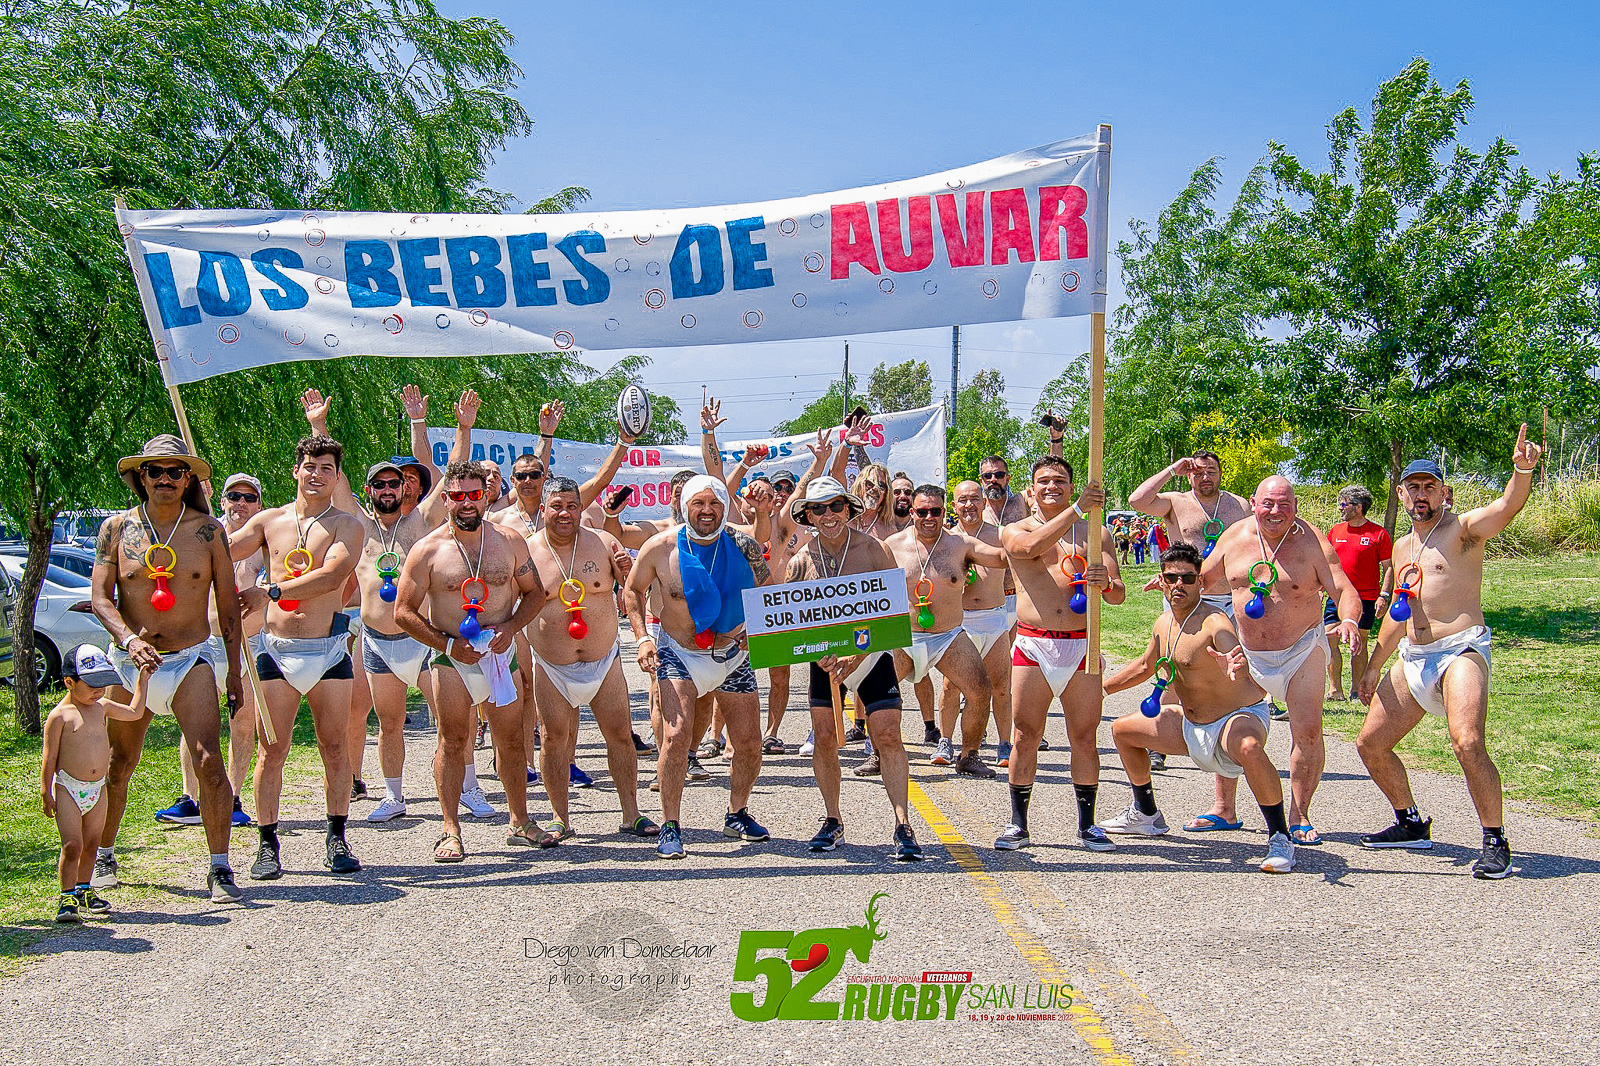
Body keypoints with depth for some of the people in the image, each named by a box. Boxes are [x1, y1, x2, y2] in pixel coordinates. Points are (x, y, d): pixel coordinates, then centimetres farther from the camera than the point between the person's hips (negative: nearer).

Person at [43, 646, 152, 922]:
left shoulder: (102, 707, 8)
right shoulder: (60, 716, -10)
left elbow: (134, 712, 25)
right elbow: (49, 758, -9)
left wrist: (142, 681, 23)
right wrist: (47, 794, -10)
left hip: (97, 789, 6)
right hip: (67, 788, -6)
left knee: (90, 844, 13)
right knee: (71, 845, -8)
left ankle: (84, 890, 27)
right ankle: (67, 898, 2)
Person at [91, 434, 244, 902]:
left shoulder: (208, 530, 1)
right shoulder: (117, 529, 2)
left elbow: (228, 604, 5)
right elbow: (99, 597, -2)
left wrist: (234, 671, 4)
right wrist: (129, 639, -21)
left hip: (192, 659, -1)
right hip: (129, 663, 2)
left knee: (209, 762, -15)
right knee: (117, 767, 13)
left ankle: (220, 868, -7)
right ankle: (103, 855, 36)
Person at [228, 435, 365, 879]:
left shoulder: (347, 526, 1)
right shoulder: (269, 521, 10)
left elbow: (332, 576, -16)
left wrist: (270, 593, -21)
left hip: (329, 648, -1)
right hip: (276, 648, 1)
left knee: (335, 747, 4)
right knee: (272, 750, 1)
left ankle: (336, 839, 15)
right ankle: (267, 844, 9)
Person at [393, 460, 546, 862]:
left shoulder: (510, 541, 3)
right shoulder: (427, 550, -4)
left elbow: (534, 592, 11)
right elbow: (404, 612, -2)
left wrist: (511, 627, -6)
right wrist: (447, 644, -11)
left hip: (500, 653, 2)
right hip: (451, 656, -2)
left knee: (511, 741, 7)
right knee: (453, 741, -2)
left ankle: (520, 823, 20)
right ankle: (451, 831, 6)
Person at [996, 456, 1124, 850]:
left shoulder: (1095, 532, 12)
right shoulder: (1014, 532, 9)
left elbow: (1119, 594, 6)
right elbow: (1034, 545, -17)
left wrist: (1105, 583, -17)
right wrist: (1077, 508, -19)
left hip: (1081, 645, 1)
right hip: (1032, 646, -1)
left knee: (1084, 736, 3)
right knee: (1025, 736, -1)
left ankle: (1087, 824, 14)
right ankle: (1018, 824, 8)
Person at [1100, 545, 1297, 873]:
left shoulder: (1214, 623, -24)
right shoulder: (1163, 625, 2)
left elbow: (1239, 658, -45)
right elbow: (1144, 666, 21)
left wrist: (1235, 666, -68)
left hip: (1241, 716, -9)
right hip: (1190, 725, 9)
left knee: (1249, 748, -42)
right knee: (1123, 729, 14)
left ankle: (1280, 839, -25)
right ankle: (1146, 815, 32)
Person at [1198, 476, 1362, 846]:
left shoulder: (1312, 542, -12)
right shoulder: (1235, 537, -1)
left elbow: (1345, 591, -17)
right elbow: (1202, 577, 13)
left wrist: (1348, 619, -38)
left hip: (1301, 651, -3)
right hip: (1245, 652, 3)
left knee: (1308, 730, -10)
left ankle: (1299, 816, 5)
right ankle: (1224, 810, 16)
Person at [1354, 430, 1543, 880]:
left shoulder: (1463, 528, -3)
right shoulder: (1403, 546, 18)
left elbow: (1507, 506, -25)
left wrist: (1521, 470, -46)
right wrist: (1374, 667, 27)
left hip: (1461, 649, -8)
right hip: (1413, 657, 8)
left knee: (1467, 743, -27)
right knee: (1370, 743, 8)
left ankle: (1495, 842, -13)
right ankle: (1412, 823, 27)